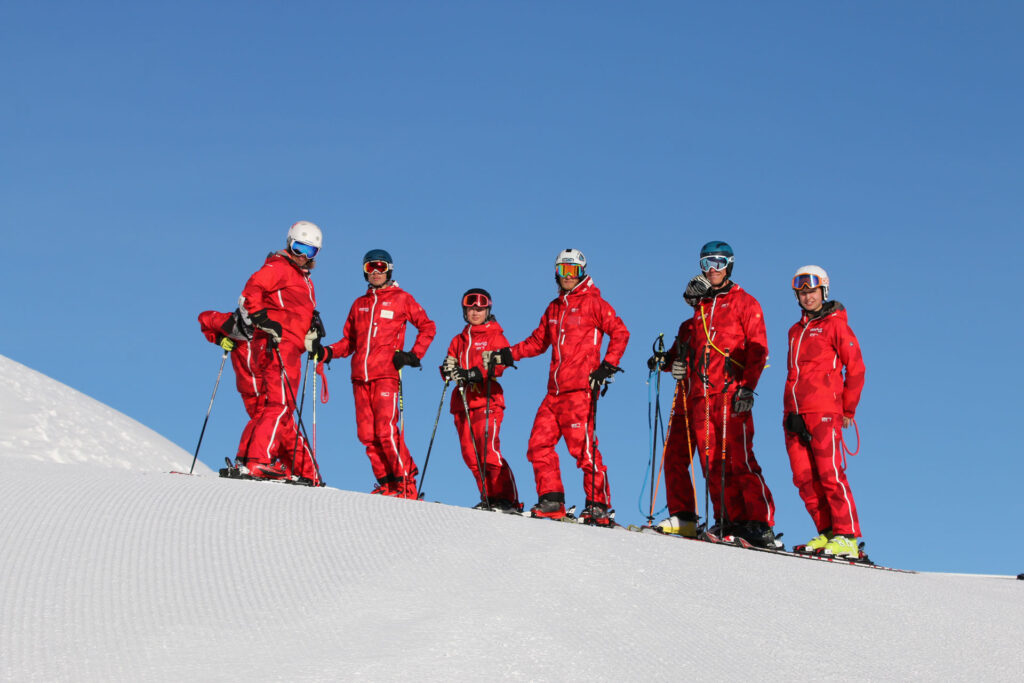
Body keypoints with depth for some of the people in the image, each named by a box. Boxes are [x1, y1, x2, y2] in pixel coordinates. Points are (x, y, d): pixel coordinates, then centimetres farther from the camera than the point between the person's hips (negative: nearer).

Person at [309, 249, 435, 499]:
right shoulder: (359, 304, 22)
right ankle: (387, 483, 6)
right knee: (366, 433, -2)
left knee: (386, 430, -15)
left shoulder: (401, 298, 9)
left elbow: (427, 327, 8)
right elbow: (348, 342, 22)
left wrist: (414, 355, -4)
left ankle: (407, 484, -7)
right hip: (360, 376, 5)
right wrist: (324, 352, 6)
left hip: (386, 374, -5)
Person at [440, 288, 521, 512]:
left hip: (487, 401, -6)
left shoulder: (495, 336, 5)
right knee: (471, 455, 0)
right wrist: (448, 370, -10)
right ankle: (489, 498, 8)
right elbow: (450, 363, 15)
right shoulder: (459, 340, 23)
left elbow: (499, 365, -10)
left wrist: (473, 373, -25)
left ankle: (508, 500, -11)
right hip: (462, 402, 6)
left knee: (489, 451, -15)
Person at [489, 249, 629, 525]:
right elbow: (538, 341, 29)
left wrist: (607, 366, -9)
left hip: (580, 388, -7)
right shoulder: (554, 308, 22)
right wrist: (510, 354, 15)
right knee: (539, 443, 0)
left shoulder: (592, 302, 2)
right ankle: (551, 499, 6)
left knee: (582, 446, -11)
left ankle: (599, 505, -6)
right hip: (555, 390, 7)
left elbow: (620, 333, -2)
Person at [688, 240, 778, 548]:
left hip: (732, 393, -6)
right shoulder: (700, 306, 24)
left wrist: (747, 386, -14)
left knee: (738, 459, -14)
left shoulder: (744, 302, 6)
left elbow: (757, 347, -3)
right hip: (702, 395, 6)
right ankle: (731, 521, 3)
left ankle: (761, 524, -14)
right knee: (712, 463, 0)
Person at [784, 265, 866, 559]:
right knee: (804, 478, 1)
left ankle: (847, 538, -9)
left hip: (824, 412, -7)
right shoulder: (796, 330, 22)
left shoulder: (835, 324, 2)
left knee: (830, 474, -11)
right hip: (794, 413, 7)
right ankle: (826, 533, 8)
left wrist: (848, 410, -1)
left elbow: (856, 368, 0)